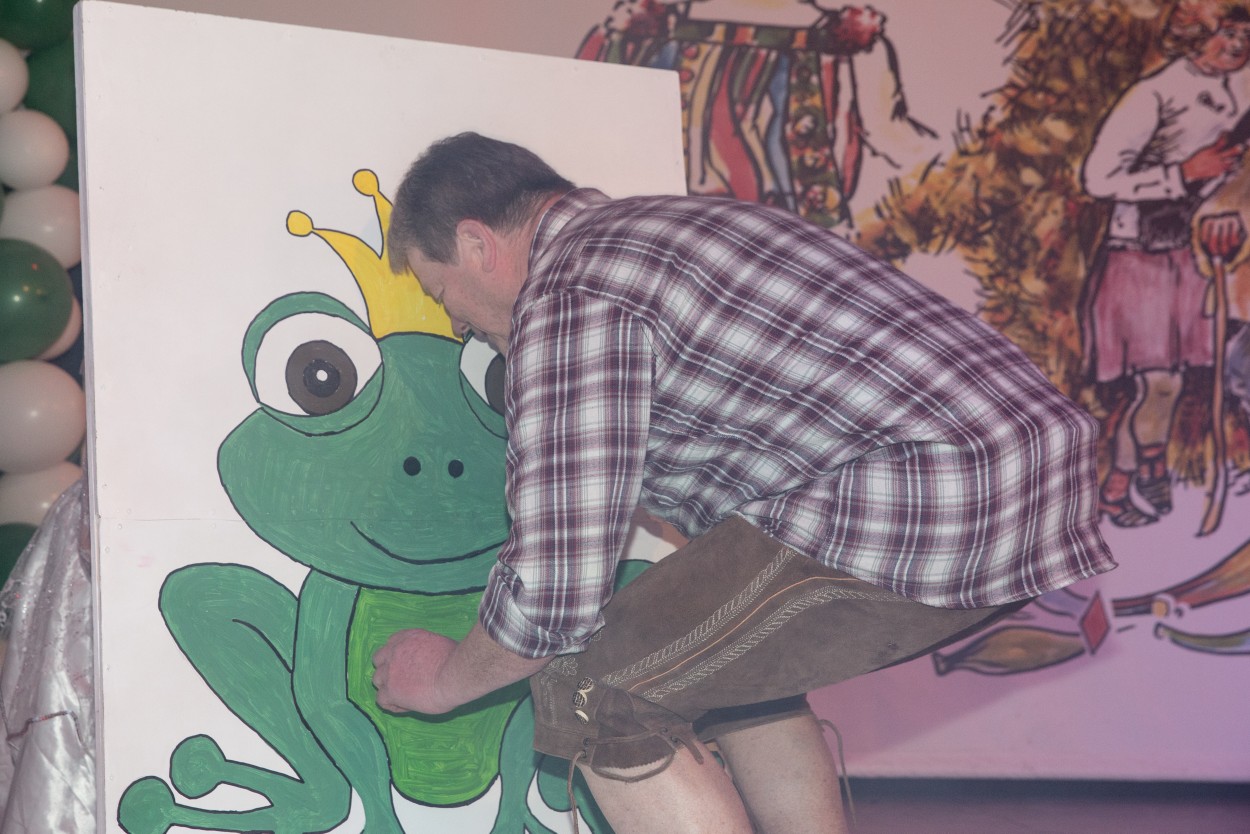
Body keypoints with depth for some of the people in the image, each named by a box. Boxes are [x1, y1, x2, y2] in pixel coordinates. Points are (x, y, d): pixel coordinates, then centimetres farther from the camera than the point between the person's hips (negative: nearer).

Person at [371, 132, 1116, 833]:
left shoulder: (568, 294, -6)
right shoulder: (653, 227, 25)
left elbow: (554, 587, -9)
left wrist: (452, 677, 10)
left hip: (931, 506, -10)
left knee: (593, 691, -3)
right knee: (732, 657, 29)